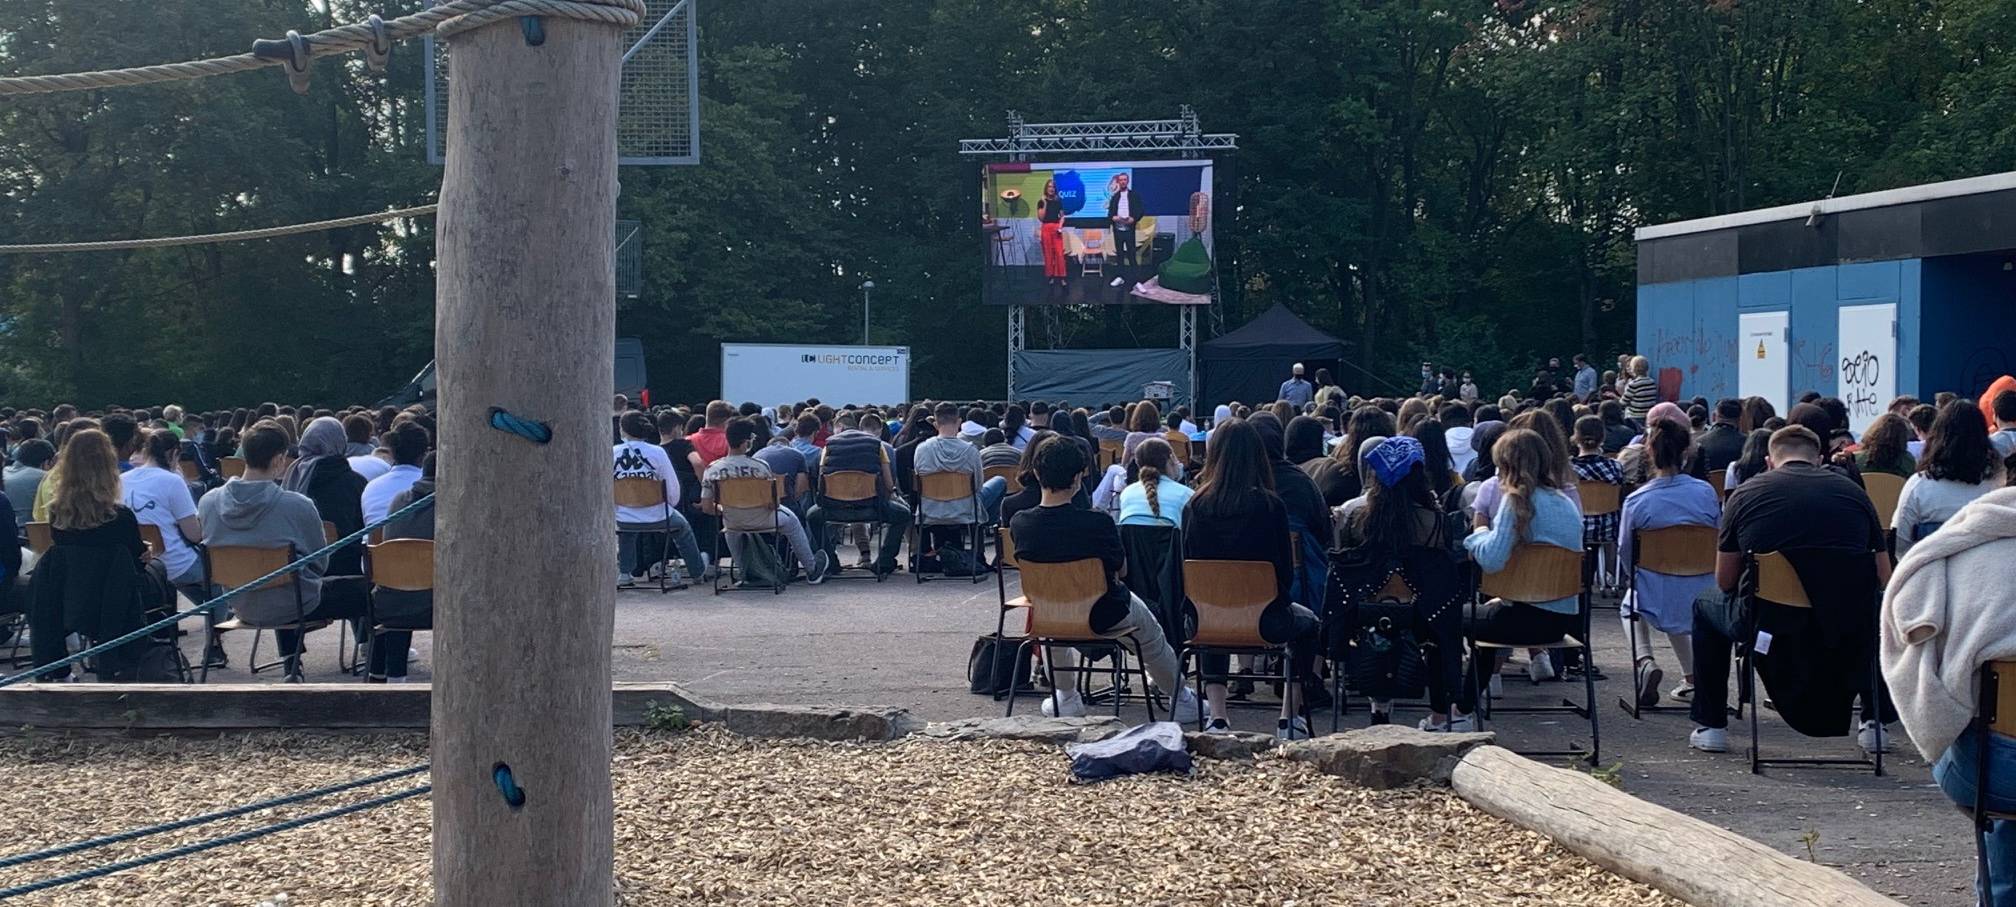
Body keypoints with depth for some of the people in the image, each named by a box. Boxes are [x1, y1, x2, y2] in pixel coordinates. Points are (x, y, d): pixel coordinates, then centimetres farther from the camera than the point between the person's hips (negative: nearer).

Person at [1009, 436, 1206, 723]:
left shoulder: (1020, 524, -20)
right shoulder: (1098, 523, -30)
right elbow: (1121, 570, -13)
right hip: (1106, 617, -3)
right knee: (1152, 637, 29)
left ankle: (1065, 697, 46)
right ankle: (1181, 700, 48)